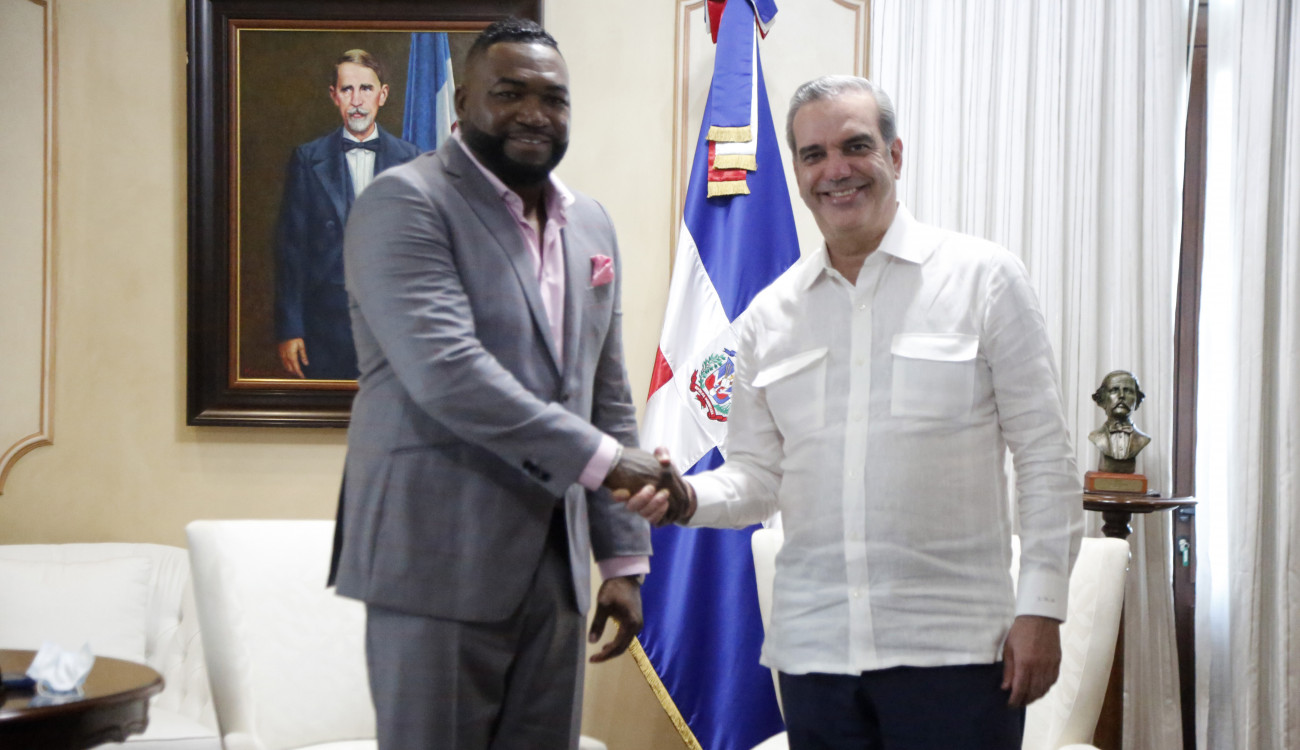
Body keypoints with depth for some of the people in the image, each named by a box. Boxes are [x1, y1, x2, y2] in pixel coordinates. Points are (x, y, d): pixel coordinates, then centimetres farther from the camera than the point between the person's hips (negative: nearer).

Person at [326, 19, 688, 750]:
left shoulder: (592, 224, 14)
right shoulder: (404, 203, -7)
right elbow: (446, 371, -20)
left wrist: (624, 558, 11)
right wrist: (600, 457, -20)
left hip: (556, 564, 6)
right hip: (441, 562, -6)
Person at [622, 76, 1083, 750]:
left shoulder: (984, 278, -1)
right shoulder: (769, 315, 9)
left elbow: (1045, 460, -1)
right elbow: (758, 475, 12)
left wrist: (1041, 608, -6)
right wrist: (685, 499, -9)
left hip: (953, 646, -3)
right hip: (812, 649, 3)